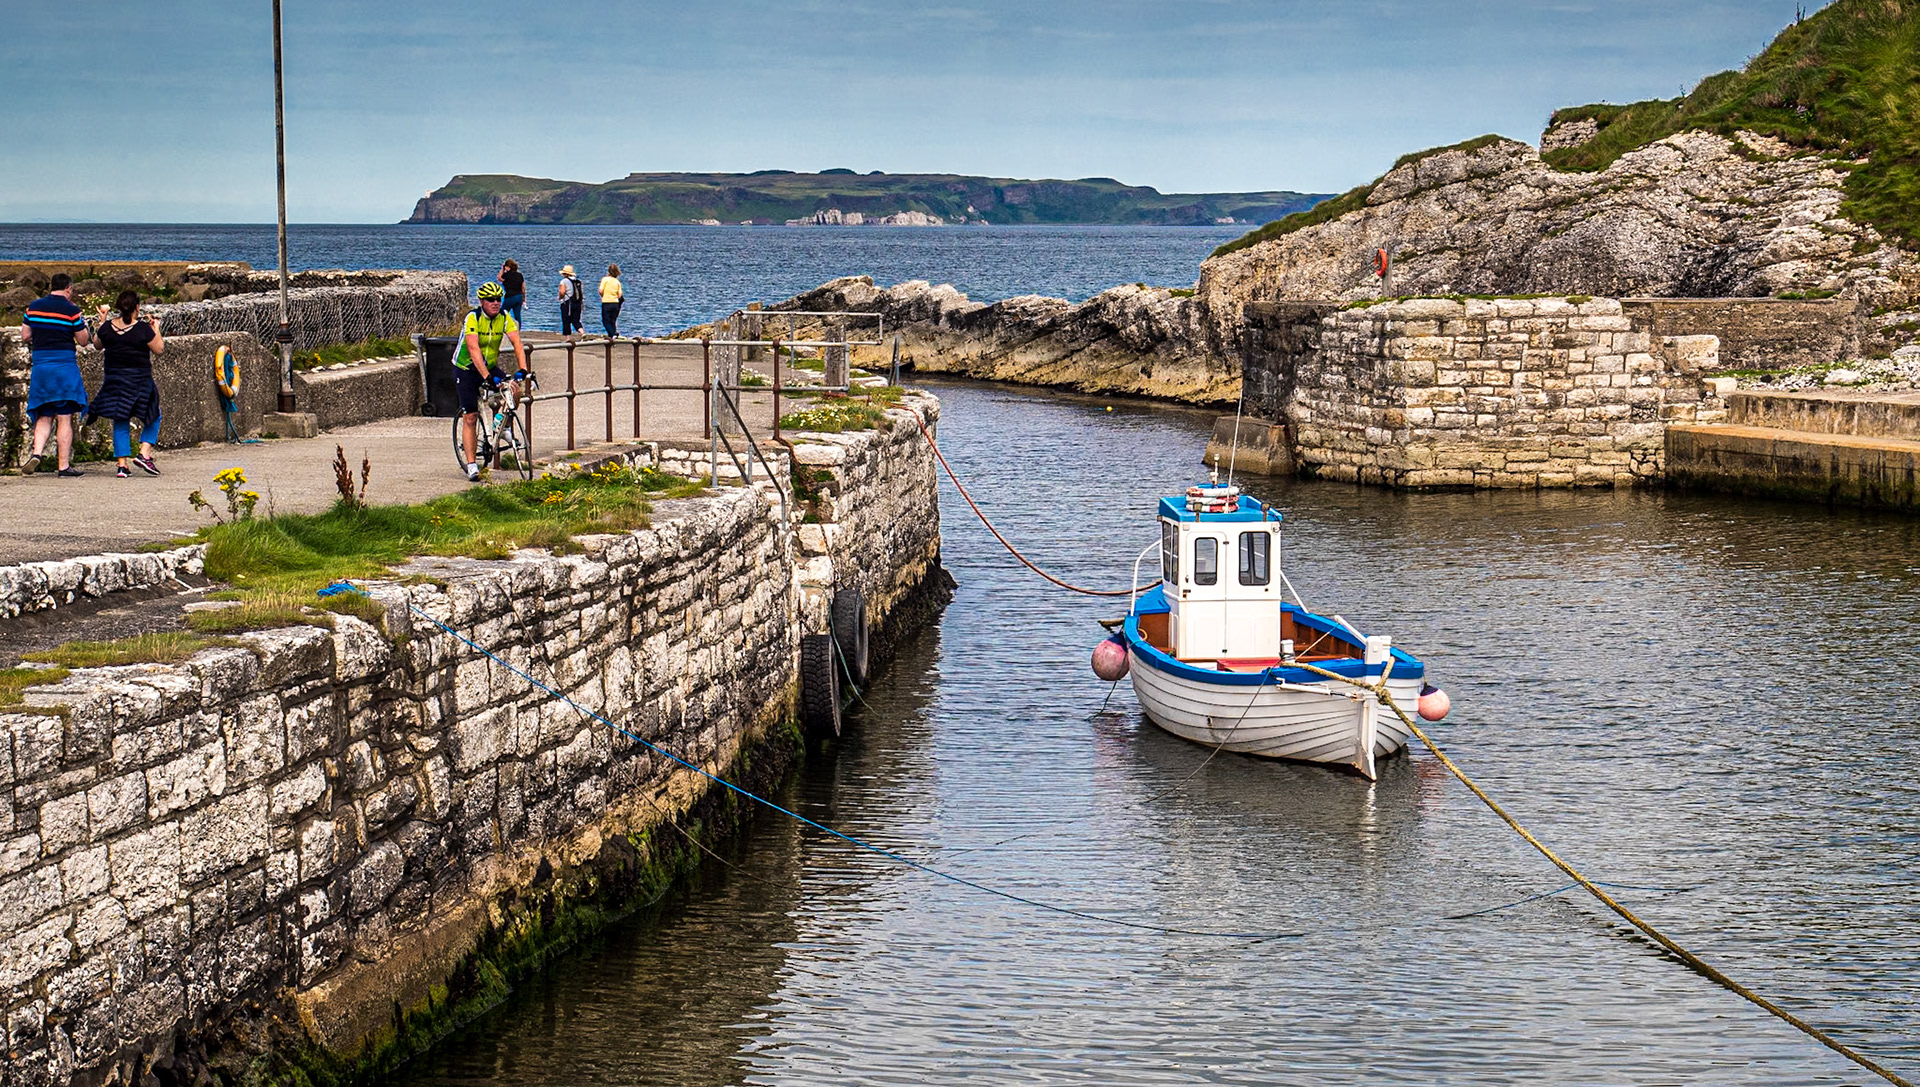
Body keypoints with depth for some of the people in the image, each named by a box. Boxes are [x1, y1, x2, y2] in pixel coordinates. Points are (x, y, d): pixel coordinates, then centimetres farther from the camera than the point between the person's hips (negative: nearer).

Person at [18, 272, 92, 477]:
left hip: (40, 366, 4)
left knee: (44, 416, 12)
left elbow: (24, 337, 10)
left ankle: (36, 453, -10)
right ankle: (64, 466, -1)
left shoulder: (34, 307, 6)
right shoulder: (71, 310, -6)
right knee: (65, 418, 0)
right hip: (65, 365, -4)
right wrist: (81, 322, 15)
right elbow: (83, 341, 0)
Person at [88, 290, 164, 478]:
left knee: (120, 423, 10)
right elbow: (158, 349, -5)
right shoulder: (143, 328, -14)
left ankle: (122, 464, 5)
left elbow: (99, 345, 15)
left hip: (114, 379, 4)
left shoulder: (107, 327, -2)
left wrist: (102, 321, 20)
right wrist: (156, 328, 7)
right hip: (139, 381, -4)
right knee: (153, 417, 13)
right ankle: (144, 454, -3)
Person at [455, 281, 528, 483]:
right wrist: (487, 377, -45)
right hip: (466, 369, -4)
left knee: (515, 392, -22)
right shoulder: (473, 318, -24)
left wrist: (522, 369, -37)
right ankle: (472, 465, -4)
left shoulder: (505, 318, -11)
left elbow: (517, 344, -21)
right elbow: (474, 349, -34)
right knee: (470, 417, -7)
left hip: (491, 366, 4)